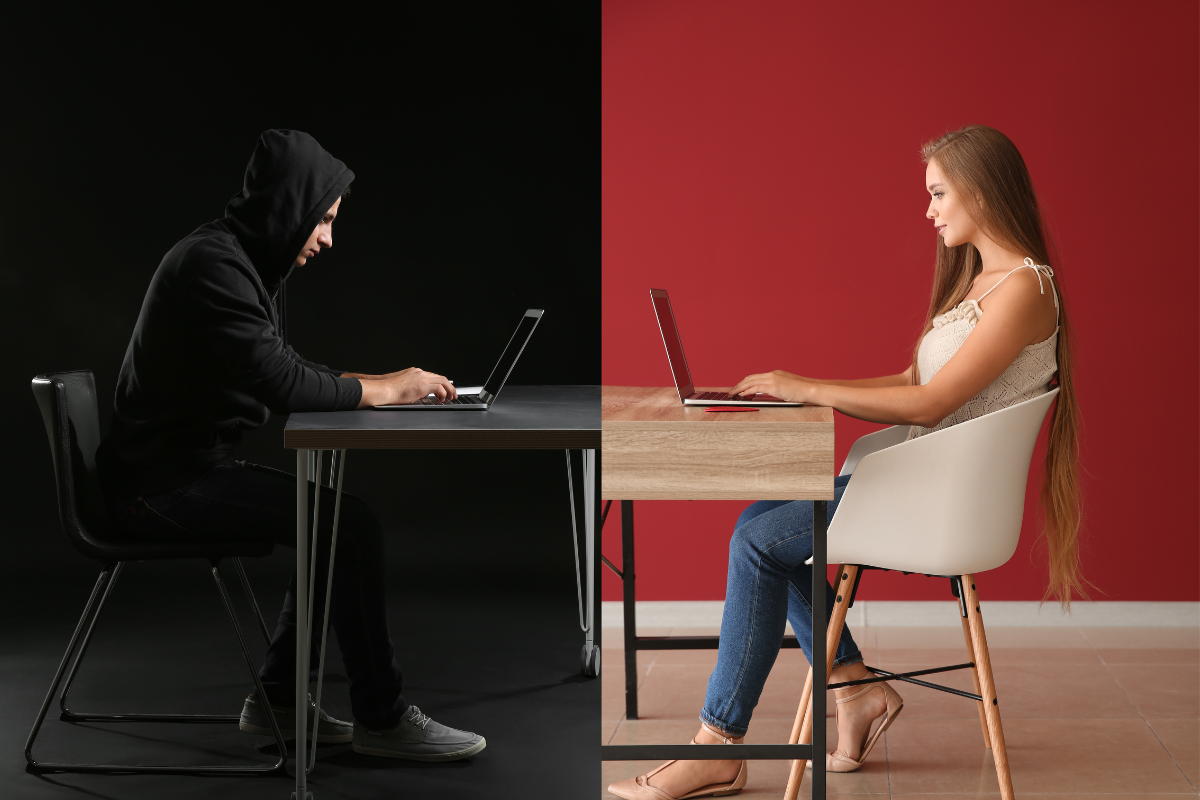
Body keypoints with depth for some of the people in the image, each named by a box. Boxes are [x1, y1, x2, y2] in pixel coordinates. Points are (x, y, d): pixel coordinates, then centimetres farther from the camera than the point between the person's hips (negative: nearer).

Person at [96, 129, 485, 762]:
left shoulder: (246, 260, 13)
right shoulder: (212, 263, -20)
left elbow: (281, 365, 23)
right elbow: (276, 381, -25)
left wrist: (376, 381, 8)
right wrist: (380, 391, -12)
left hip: (195, 465, 10)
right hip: (163, 483, -10)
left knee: (336, 517, 9)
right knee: (352, 526, -16)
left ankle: (278, 698, 15)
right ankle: (381, 719, -5)